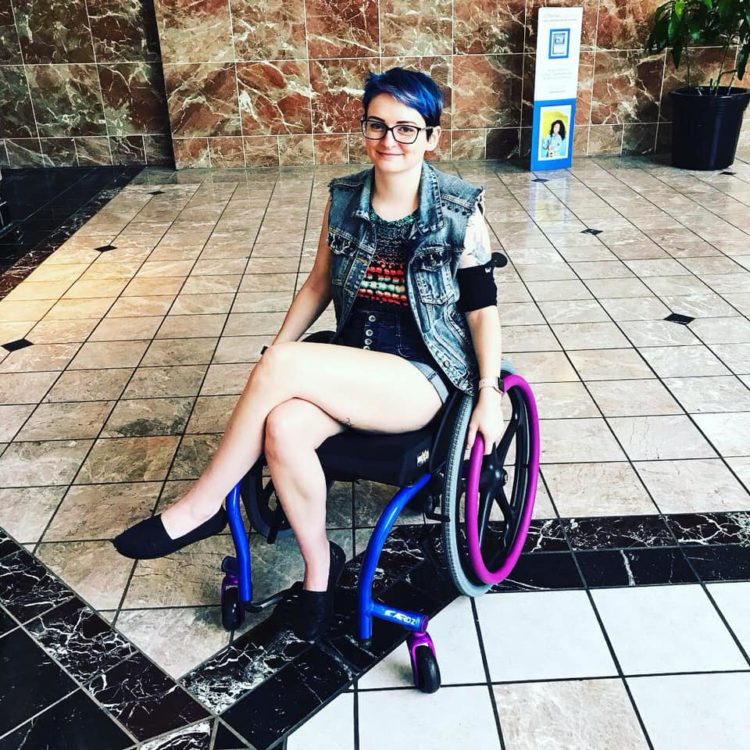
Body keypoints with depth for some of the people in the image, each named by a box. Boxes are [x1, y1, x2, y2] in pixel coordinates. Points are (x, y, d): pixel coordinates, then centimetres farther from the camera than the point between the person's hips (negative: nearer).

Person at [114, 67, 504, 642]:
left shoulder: (459, 212, -8)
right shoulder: (344, 200, 3)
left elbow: (482, 308, -2)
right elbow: (320, 283, 13)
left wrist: (489, 395, -8)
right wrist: (276, 348, 7)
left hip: (422, 380, -4)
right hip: (350, 371, 5)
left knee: (283, 366, -28)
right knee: (283, 428, -29)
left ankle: (201, 506, -9)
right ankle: (319, 566, -3)